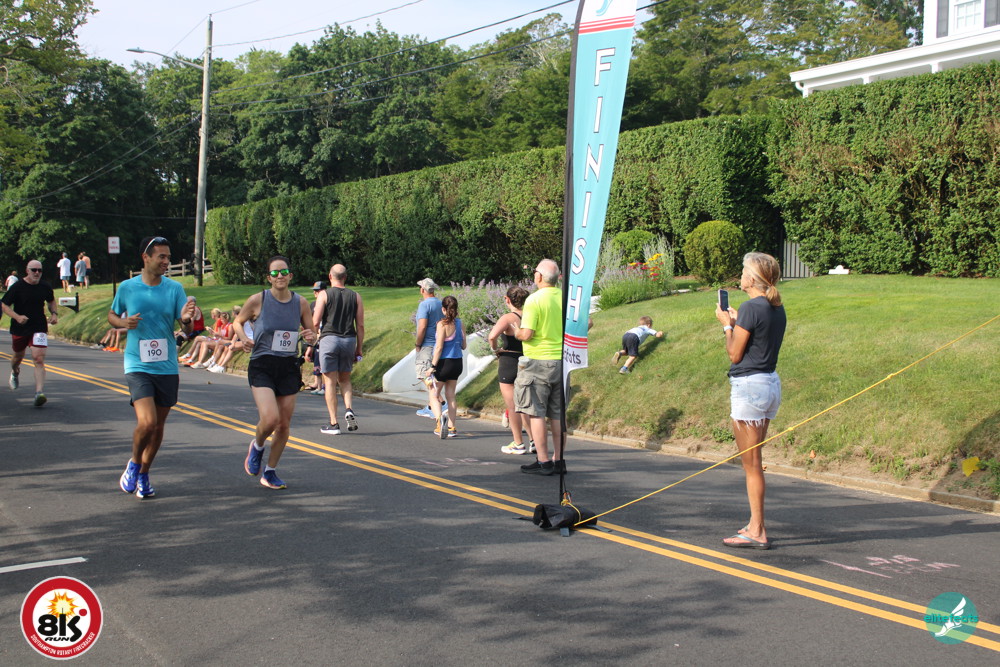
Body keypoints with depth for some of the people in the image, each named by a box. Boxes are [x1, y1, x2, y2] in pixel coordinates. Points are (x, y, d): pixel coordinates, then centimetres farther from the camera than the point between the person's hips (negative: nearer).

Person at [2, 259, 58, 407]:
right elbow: (5, 306, -5)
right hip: (19, 328, 0)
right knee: (18, 356, 21)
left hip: (39, 328, 0)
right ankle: (15, 373, 58)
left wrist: (54, 314, 2)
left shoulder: (46, 287, 0)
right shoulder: (17, 287, -9)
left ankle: (39, 392, -23)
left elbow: (51, 301, 20)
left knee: (39, 358, -16)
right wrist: (17, 317, -22)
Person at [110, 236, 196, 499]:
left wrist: (187, 319, -24)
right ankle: (134, 463, 11)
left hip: (167, 367, 3)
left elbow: (188, 329, -1)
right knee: (146, 422, -18)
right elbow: (112, 315, 13)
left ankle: (143, 474, 31)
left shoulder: (174, 288, 0)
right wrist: (124, 322, -9)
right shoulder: (127, 287, -2)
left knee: (158, 425, 11)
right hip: (138, 366, -3)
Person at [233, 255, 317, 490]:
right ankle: (257, 446, 16)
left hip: (289, 367, 3)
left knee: (284, 424, 6)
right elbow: (238, 321, 10)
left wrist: (311, 337, -11)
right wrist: (244, 339, -9)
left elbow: (311, 331, 12)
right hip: (262, 367, -3)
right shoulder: (257, 300, -6)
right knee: (270, 418, -20)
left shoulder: (301, 303, 1)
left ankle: (269, 473, 25)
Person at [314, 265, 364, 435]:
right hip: (349, 340, 3)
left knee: (330, 382, 2)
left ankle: (333, 424, 1)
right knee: (345, 379, 18)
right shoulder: (355, 296, 7)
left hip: (329, 338, -3)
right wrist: (359, 349, 11)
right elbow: (360, 325, 5)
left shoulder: (324, 295, -1)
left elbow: (315, 323, -6)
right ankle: (349, 409, -7)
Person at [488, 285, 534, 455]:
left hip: (509, 364, -6)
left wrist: (495, 348, -13)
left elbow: (492, 335, -31)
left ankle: (518, 444, 11)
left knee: (512, 407, 5)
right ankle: (534, 441, 16)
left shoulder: (507, 318, -15)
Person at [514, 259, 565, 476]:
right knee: (557, 414, 11)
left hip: (538, 362, -6)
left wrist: (515, 332, 3)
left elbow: (527, 334, -18)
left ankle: (543, 462, 0)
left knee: (536, 413, 1)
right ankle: (558, 460, 13)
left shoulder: (534, 299, -13)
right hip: (562, 362, 6)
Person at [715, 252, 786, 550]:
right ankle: (755, 525, 24)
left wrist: (727, 324, 2)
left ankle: (758, 532, 1)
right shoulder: (777, 308, 11)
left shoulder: (751, 307, -15)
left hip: (749, 385, -9)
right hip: (771, 383, 9)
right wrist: (737, 321, 18)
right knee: (753, 461, 17)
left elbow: (734, 354, -11)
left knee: (751, 462, -3)